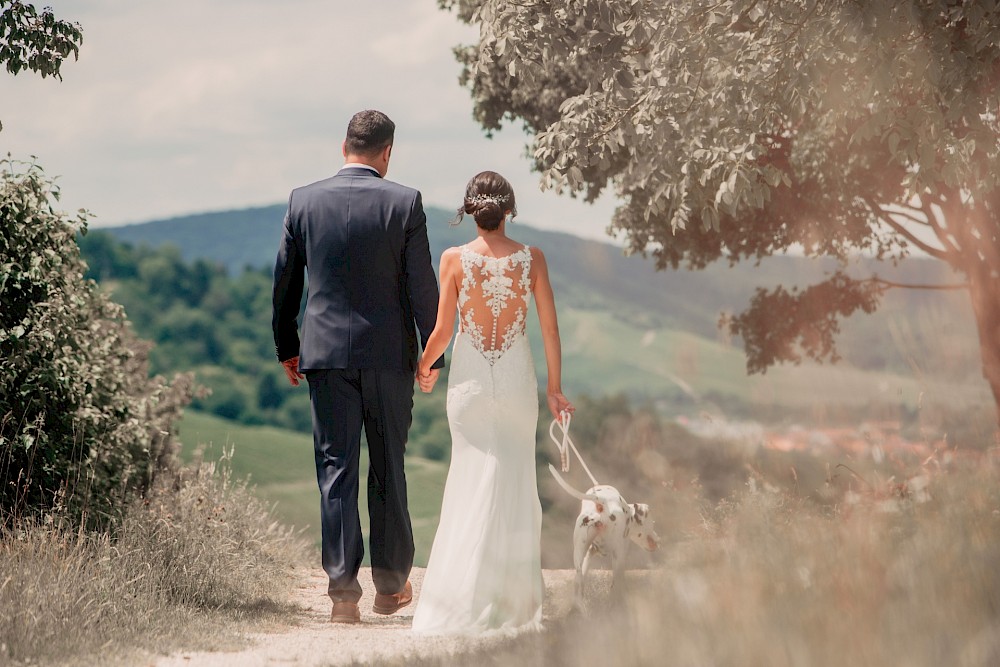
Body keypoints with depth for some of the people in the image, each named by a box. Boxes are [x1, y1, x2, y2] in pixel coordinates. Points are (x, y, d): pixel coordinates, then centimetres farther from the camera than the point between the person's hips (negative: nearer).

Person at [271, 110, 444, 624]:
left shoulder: (303, 200, 1)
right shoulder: (404, 202, -5)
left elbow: (284, 280, 7)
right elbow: (423, 284, -5)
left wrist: (286, 346, 17)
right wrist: (433, 353, 3)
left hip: (326, 351, 1)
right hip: (389, 352, -1)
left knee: (335, 469, 3)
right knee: (388, 469, 11)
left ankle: (343, 588, -3)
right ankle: (391, 583, 20)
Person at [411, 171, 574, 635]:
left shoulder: (454, 259, -8)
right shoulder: (532, 259, -5)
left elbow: (443, 331, -6)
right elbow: (550, 327, -3)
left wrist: (424, 367, 13)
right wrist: (554, 386, 7)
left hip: (470, 378, 0)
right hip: (517, 378, 1)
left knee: (474, 480, 7)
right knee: (516, 484, 10)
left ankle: (466, 601, 4)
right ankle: (514, 600, 12)